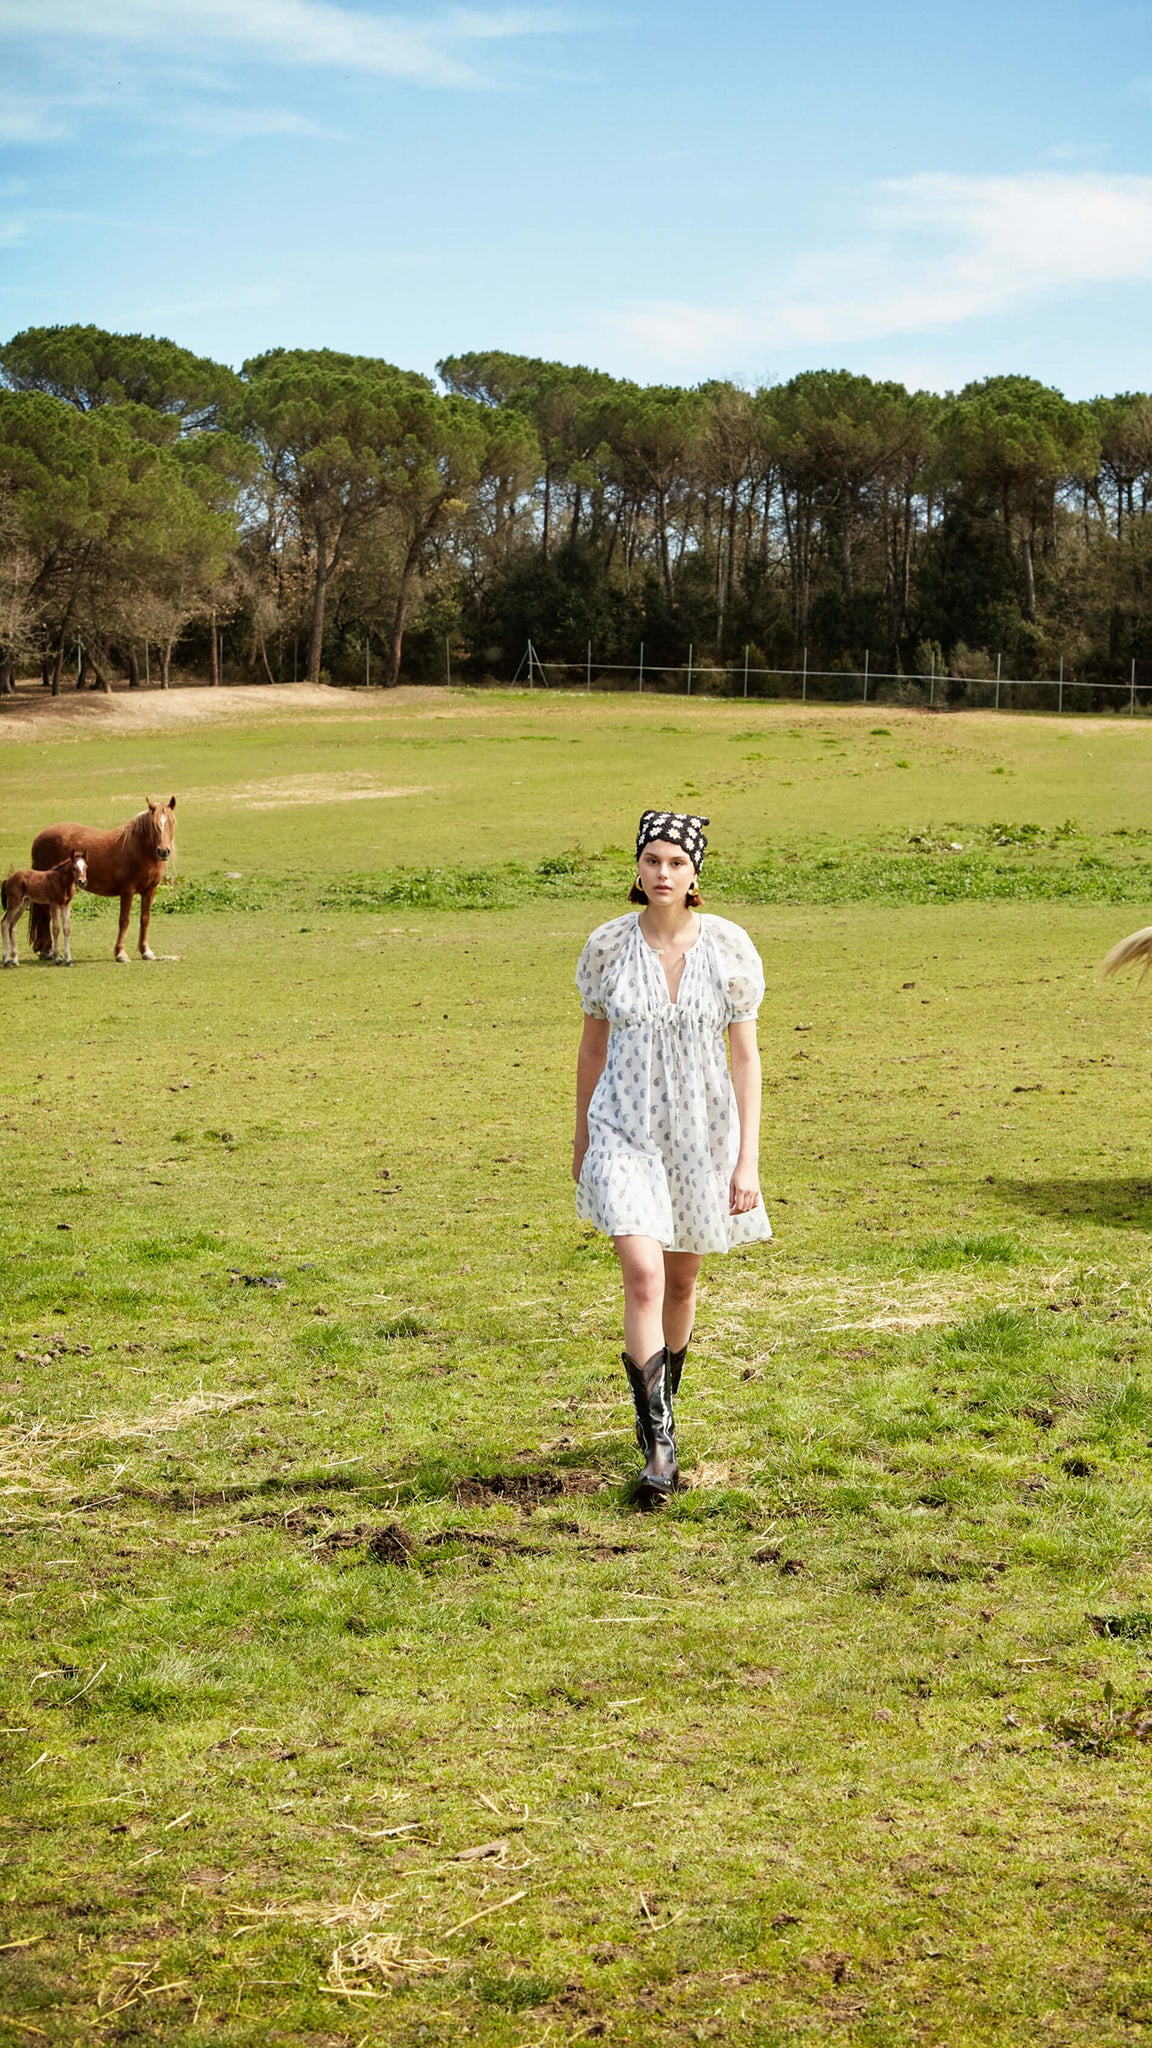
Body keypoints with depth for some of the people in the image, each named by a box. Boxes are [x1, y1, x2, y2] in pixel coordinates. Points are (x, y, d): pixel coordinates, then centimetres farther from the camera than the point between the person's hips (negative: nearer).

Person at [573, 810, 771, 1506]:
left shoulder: (729, 947, -8)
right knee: (643, 1278, -16)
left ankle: (663, 1402, 41)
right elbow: (593, 1044, 7)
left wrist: (748, 1160, -10)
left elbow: (746, 1056, -6)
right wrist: (582, 1136, 13)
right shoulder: (608, 945, -6)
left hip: (701, 1130, 1)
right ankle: (659, 1444, -13)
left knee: (682, 1280, 16)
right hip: (625, 1129, -1)